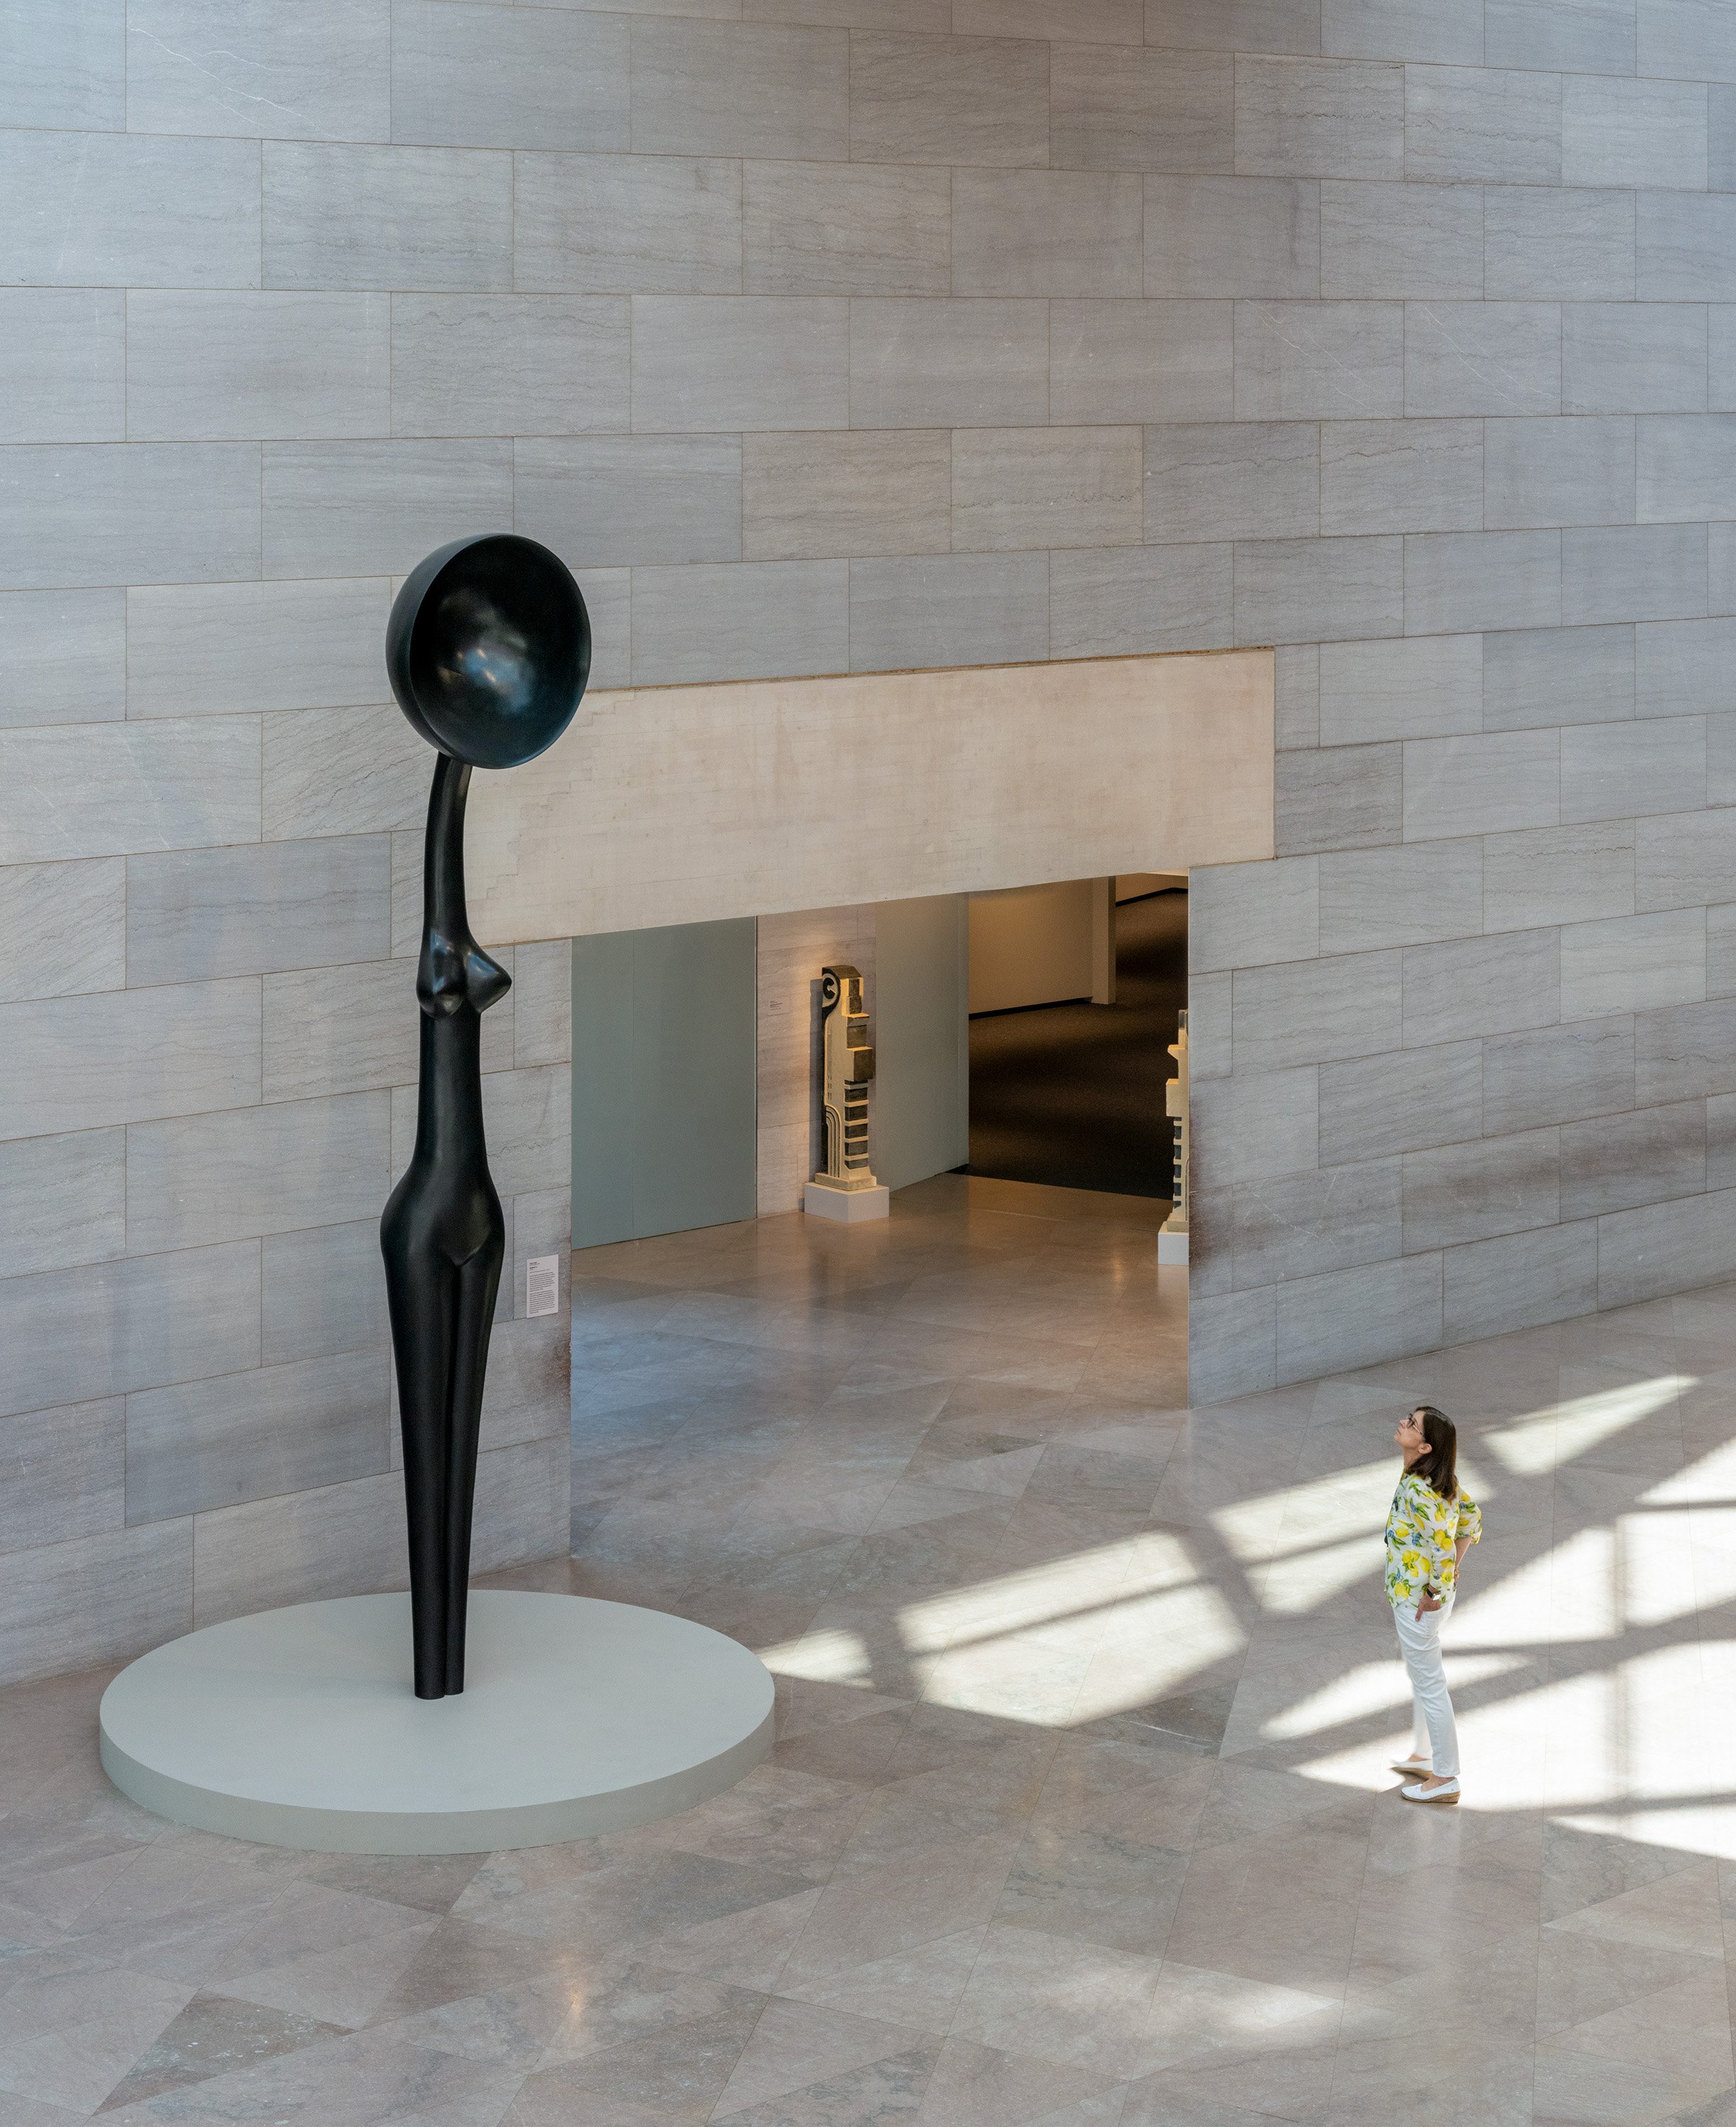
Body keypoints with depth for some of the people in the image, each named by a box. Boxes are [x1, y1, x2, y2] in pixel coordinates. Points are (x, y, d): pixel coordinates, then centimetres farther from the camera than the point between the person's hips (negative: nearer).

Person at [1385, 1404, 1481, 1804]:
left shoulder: (1419, 1492, -30)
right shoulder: (1441, 1479, -2)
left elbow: (1443, 1548, -33)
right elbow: (1471, 1517, 11)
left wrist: (1434, 1594, -20)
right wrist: (1452, 1570, 13)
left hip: (1417, 1601, -9)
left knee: (1429, 1684, 5)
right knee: (1423, 1677, 25)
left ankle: (1445, 1779, 18)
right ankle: (1423, 1756, 42)